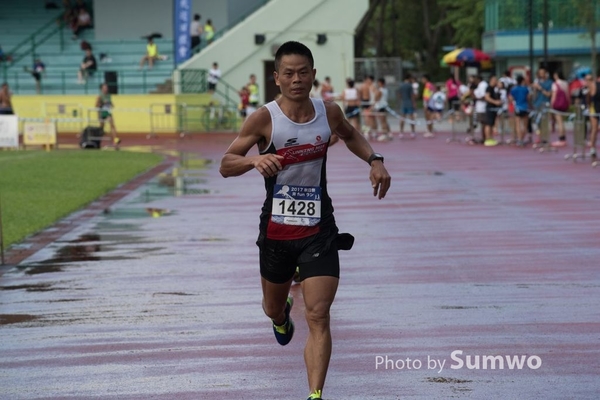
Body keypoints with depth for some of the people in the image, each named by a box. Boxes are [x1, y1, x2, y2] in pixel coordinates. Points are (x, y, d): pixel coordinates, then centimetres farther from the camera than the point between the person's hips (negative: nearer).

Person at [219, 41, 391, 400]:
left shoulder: (329, 112, -2)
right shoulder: (264, 119, -13)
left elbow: (350, 135, 22)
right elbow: (225, 165, -11)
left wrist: (374, 160, 4)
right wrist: (254, 160, -32)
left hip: (319, 230, 0)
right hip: (276, 230, 0)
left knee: (319, 317, -12)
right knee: (273, 308, 21)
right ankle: (282, 317, 59)